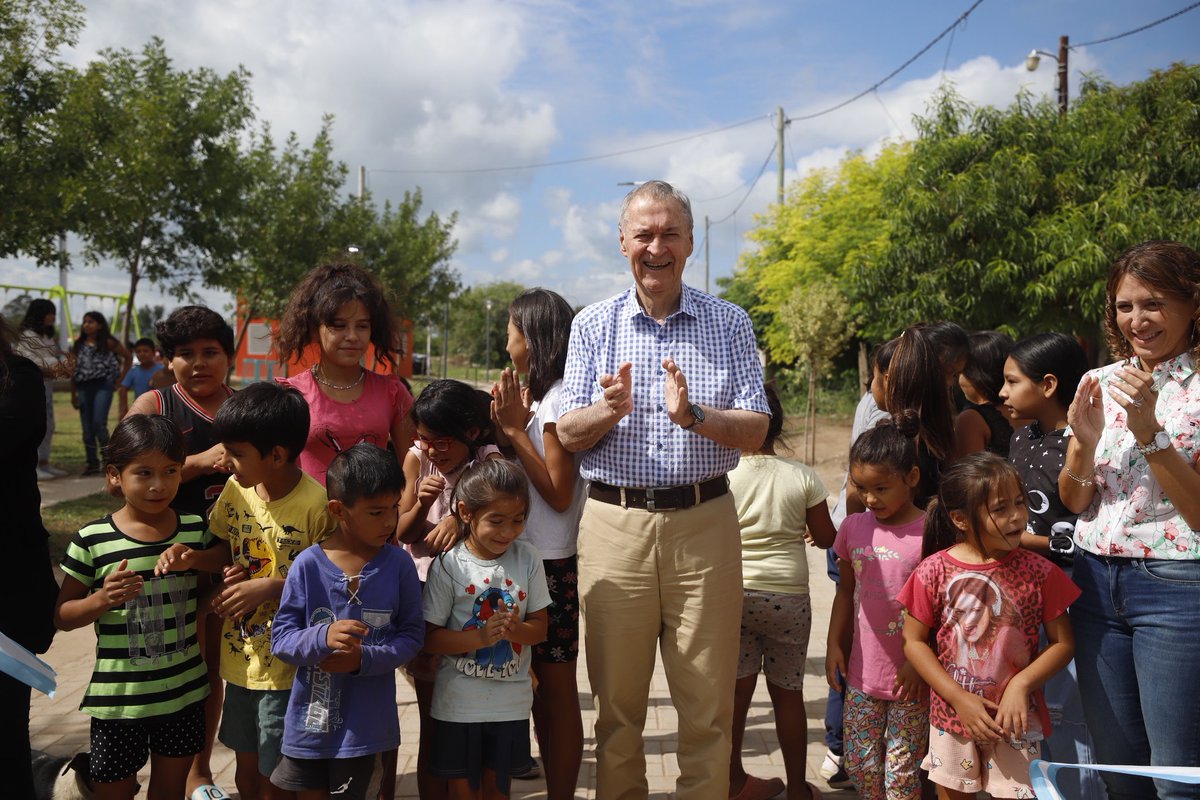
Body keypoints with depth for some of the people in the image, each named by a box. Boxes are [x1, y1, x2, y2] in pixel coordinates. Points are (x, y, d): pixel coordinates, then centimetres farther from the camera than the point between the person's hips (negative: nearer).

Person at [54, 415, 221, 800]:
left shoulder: (196, 530, -3)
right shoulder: (93, 540, -10)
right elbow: (62, 616, -2)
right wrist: (101, 599, -21)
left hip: (183, 692, 3)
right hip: (118, 697, -3)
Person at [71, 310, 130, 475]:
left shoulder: (108, 343, 0)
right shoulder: (79, 345, 11)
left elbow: (127, 356, 7)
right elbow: (73, 371, 10)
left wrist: (121, 378, 2)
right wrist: (73, 394, 6)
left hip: (103, 386, -5)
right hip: (83, 388, 5)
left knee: (99, 423, -17)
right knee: (87, 428, 6)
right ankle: (92, 463, 12)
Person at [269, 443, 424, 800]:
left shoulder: (398, 565, -9)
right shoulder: (307, 565, -12)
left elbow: (412, 635, -5)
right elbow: (280, 639, -8)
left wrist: (363, 658, -19)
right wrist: (322, 637, -26)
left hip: (365, 722, 0)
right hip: (310, 717, 1)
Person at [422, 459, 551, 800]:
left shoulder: (528, 558, -6)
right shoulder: (448, 565, -14)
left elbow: (540, 627, -1)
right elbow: (429, 637, -11)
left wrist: (515, 629, -22)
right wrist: (479, 637, -26)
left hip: (511, 701, 2)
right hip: (459, 702, -2)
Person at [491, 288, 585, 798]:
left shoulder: (559, 397, -14)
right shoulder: (538, 397, 12)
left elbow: (558, 493, -18)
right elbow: (517, 476, 11)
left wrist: (515, 429, -15)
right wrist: (510, 422, -1)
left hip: (549, 563, -9)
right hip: (529, 557, 9)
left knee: (557, 689, 2)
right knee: (542, 685, 16)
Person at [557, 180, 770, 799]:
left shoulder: (729, 323, 5)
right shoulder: (593, 324, 6)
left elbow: (755, 432, -2)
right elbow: (568, 435, 2)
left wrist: (692, 415, -20)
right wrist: (611, 408, -19)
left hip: (704, 523, 0)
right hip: (614, 522, 1)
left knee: (708, 701, 7)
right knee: (617, 700, 11)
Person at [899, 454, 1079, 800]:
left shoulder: (1038, 572, -10)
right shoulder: (934, 571, -12)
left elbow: (1063, 642, -3)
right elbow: (913, 641, -6)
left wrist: (1021, 685, -17)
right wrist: (959, 697, -13)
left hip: (1015, 718, -1)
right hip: (951, 715, 1)